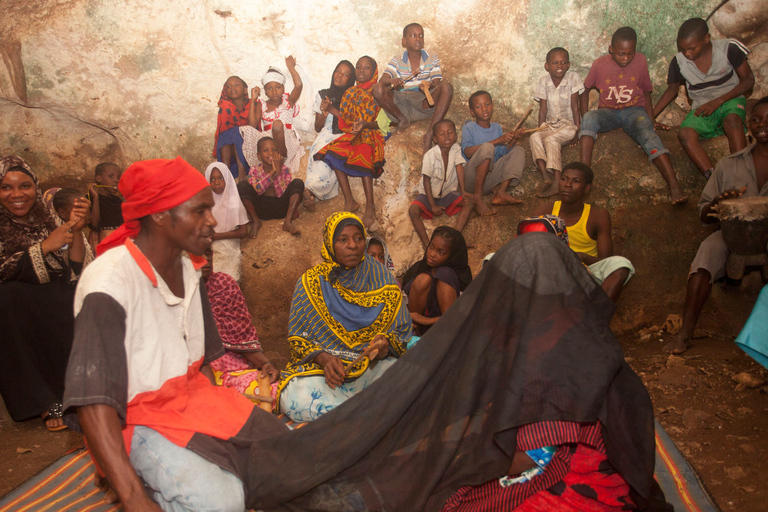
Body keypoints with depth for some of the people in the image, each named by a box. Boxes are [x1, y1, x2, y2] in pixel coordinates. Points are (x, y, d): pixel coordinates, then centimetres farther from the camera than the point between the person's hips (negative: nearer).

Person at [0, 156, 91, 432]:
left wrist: (76, 231, -16)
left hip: (55, 311, 2)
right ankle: (44, 401, -25)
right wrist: (44, 246, -24)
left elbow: (77, 272, -3)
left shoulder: (48, 220, 8)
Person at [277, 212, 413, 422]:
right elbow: (298, 337, 2)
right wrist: (323, 358, -19)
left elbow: (402, 331, 8)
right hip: (321, 365, 0)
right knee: (295, 401, -33)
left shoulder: (382, 279, 5)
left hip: (374, 364, 0)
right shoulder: (311, 284, 1)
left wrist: (385, 345, -16)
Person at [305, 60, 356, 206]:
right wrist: (324, 113, -6)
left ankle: (309, 190, -16)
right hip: (324, 138, 0)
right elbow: (317, 128, 15)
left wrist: (332, 110, -10)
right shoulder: (322, 95, 18)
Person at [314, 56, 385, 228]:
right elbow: (344, 121, 16)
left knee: (363, 157, -35)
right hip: (352, 135, 5)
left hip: (370, 135, -5)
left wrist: (365, 125, -27)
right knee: (335, 154, -23)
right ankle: (349, 201, -19)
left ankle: (370, 206, -30)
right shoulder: (350, 93, 16)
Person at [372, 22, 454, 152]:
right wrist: (391, 81, -33)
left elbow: (437, 83, -1)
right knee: (377, 89, -24)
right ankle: (402, 119, -4)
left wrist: (429, 86, -27)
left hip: (425, 103, 0)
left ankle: (431, 132, -32)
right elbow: (383, 79, -7)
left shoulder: (432, 58, 9)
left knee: (446, 87, -28)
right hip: (401, 105, 0)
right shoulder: (396, 61, 8)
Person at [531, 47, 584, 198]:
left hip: (569, 124, -3)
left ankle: (556, 182, -38)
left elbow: (574, 106, -6)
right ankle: (546, 177, -41)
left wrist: (578, 130, -9)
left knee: (551, 139, -32)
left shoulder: (573, 78, -5)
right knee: (534, 137, -27)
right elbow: (543, 109, 2)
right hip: (551, 125, 4)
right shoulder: (543, 81, 3)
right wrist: (541, 128, -8)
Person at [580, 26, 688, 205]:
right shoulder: (600, 64, -3)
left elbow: (646, 92, 9)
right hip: (608, 112, 0)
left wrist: (651, 121, -1)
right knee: (590, 117, -35)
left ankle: (674, 187, -44)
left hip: (634, 111, 0)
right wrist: (585, 121, -3)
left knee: (648, 135, -31)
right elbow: (585, 90, 8)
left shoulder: (641, 61, 0)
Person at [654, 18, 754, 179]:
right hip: (702, 108, 2)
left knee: (732, 120, -40)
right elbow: (672, 89, 13)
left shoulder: (728, 48, -9)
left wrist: (717, 102, -17)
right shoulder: (679, 62, -2)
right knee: (685, 133, -33)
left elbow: (748, 80, -4)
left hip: (730, 100, -2)